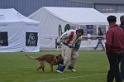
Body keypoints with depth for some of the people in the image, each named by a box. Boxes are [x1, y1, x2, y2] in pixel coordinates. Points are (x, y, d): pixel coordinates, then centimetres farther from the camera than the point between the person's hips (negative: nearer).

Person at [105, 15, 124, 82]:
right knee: (112, 69, 18)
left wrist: (107, 51, -9)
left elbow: (108, 43, -23)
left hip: (113, 52, -7)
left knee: (115, 70, -2)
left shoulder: (110, 31, -17)